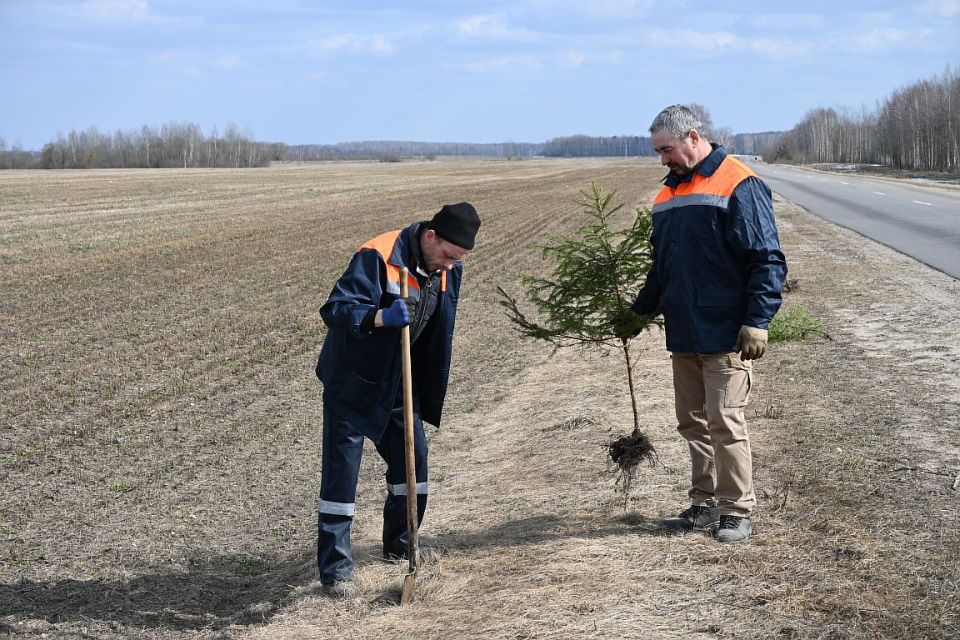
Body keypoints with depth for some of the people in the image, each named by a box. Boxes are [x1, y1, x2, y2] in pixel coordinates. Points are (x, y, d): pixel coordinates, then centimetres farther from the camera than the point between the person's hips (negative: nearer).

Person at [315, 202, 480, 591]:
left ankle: (401, 545, 31)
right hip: (352, 381, -7)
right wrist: (382, 317, -48)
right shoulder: (377, 257, -25)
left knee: (412, 462, 11)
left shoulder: (448, 269, -1)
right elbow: (335, 309, -32)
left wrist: (430, 392, 15)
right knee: (341, 471, -5)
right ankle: (335, 566, 3)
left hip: (400, 382, 7)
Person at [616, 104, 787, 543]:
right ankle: (705, 505, 22)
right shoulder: (669, 193, 15)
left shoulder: (739, 186, -10)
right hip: (683, 334, 8)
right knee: (693, 424, 12)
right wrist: (640, 312, 22)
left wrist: (757, 322, -18)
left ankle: (737, 511, 5)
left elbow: (767, 260, -13)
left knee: (725, 424, -5)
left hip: (725, 337, -8)